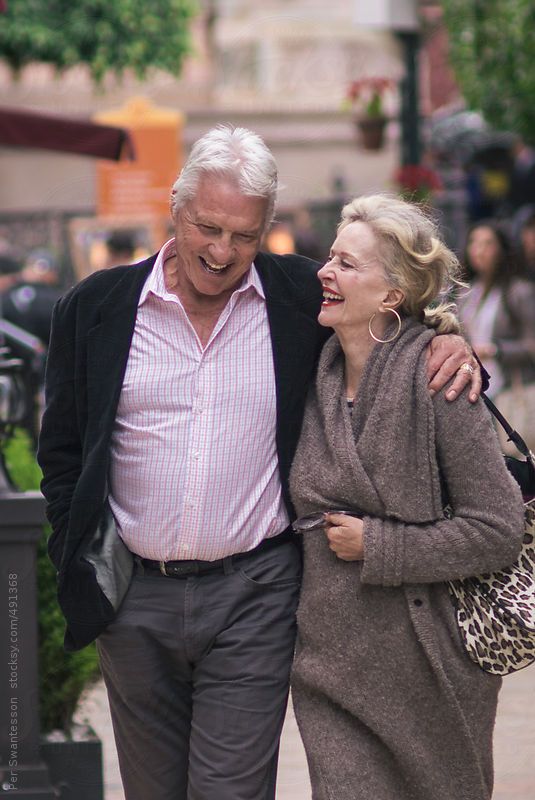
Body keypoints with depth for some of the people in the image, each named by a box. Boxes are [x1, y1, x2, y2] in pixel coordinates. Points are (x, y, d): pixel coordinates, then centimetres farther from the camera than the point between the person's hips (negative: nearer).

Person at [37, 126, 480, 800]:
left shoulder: (302, 299, 0)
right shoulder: (95, 309, 2)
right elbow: (61, 450, 10)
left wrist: (448, 345, -8)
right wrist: (78, 562, 3)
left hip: (254, 595, -2)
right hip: (133, 601, 2)